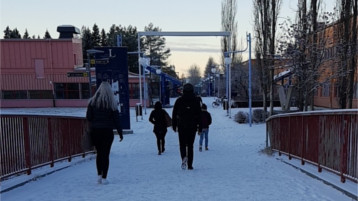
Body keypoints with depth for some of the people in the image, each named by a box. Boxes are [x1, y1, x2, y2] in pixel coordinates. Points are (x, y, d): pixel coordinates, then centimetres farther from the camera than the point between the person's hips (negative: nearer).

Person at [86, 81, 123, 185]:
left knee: (99, 153, 16)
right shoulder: (112, 103, -5)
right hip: (107, 132, -2)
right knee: (105, 154, 5)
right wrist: (120, 133, 1)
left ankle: (99, 175, 17)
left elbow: (88, 117, -4)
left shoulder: (92, 101, -1)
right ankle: (104, 178, 7)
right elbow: (116, 119, -5)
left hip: (95, 131, 2)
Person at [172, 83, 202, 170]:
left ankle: (184, 157, -18)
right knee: (190, 145, 9)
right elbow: (199, 114, 0)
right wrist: (200, 127, 4)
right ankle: (190, 165, 8)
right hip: (192, 126, 1)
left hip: (181, 126, 0)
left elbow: (174, 114, 2)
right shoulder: (196, 100, 2)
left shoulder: (179, 100, 1)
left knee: (182, 144, 10)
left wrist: (174, 125, 9)